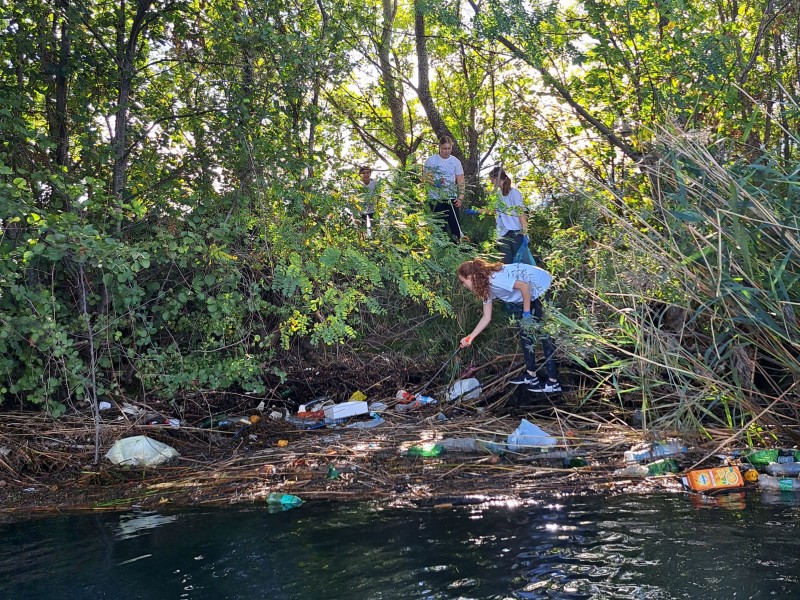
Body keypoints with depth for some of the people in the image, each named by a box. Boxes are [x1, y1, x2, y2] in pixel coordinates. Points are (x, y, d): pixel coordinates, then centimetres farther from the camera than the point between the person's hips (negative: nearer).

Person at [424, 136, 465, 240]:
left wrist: (460, 197, -7)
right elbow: (426, 177, 2)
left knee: (455, 224, -4)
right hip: (436, 199, -1)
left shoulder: (455, 161, 4)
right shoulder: (431, 160, 1)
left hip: (451, 198, 1)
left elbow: (460, 181, 5)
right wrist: (434, 182, -19)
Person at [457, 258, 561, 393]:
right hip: (531, 293, 10)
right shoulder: (485, 288, 5)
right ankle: (531, 375, 20)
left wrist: (526, 312, -18)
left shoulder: (494, 279, -26)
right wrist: (470, 337, 8)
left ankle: (553, 383, -7)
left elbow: (524, 286, -28)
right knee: (525, 332, 13)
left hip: (542, 286, -10)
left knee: (543, 333, -10)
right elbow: (487, 317, 10)